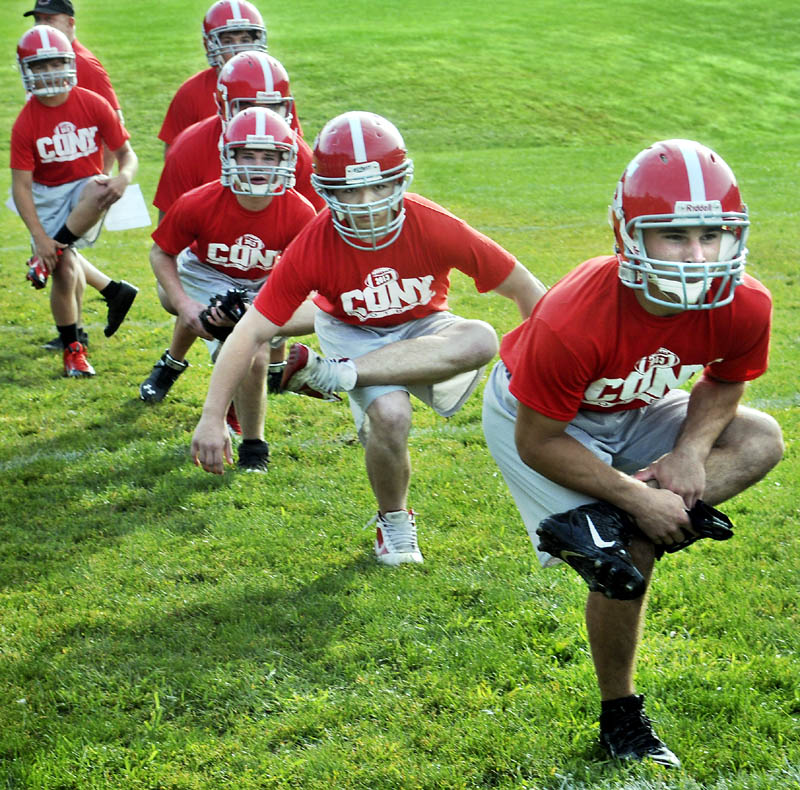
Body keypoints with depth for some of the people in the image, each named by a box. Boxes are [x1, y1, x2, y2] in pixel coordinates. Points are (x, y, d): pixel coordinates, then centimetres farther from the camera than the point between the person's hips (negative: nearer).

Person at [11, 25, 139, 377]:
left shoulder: (94, 105, -7)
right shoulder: (26, 123, -9)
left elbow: (126, 154, -2)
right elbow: (21, 186, -9)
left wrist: (122, 178, -27)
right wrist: (39, 237, -19)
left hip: (86, 186, 0)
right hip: (48, 195, 0)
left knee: (100, 191, -37)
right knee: (66, 272, -13)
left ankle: (49, 258, -20)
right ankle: (72, 349, 8)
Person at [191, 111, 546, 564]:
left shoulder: (435, 228, -25)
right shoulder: (313, 249, -24)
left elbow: (526, 290, -15)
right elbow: (252, 333, -20)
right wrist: (212, 419, -23)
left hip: (424, 332, 1)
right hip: (354, 335, -1)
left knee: (481, 340, -33)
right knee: (390, 414, -32)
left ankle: (331, 373, -29)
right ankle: (394, 522, -1)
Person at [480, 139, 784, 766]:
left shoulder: (745, 308, -26)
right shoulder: (572, 324, -39)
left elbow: (724, 381, -2)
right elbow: (539, 443, -26)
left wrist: (690, 450, -22)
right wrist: (638, 498, -28)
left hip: (633, 408, 6)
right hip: (536, 416, -6)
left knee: (760, 440, -13)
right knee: (629, 558, -16)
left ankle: (586, 531, -22)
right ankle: (620, 718, 5)